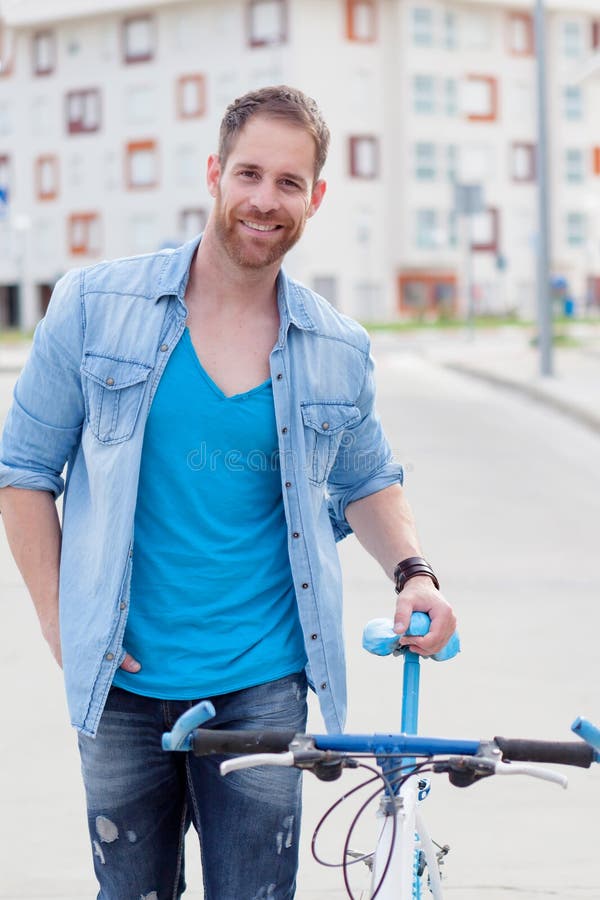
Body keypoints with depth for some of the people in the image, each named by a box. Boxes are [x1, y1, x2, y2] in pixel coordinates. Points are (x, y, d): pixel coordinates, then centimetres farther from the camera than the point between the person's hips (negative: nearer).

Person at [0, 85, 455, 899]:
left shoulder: (339, 352, 2)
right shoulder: (95, 306, -4)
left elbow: (366, 481, 18)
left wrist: (413, 571, -1)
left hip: (262, 685, 1)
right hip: (123, 684, 0)